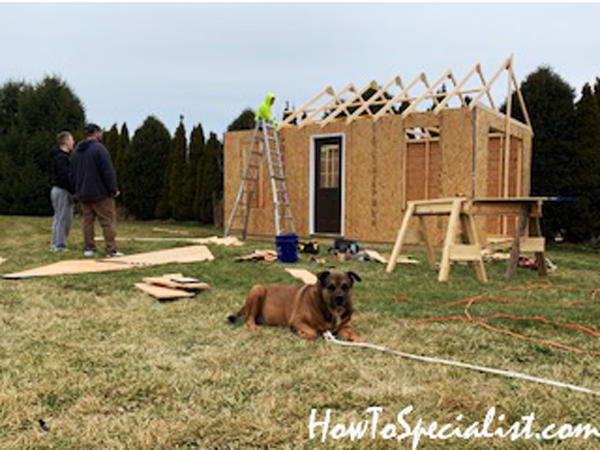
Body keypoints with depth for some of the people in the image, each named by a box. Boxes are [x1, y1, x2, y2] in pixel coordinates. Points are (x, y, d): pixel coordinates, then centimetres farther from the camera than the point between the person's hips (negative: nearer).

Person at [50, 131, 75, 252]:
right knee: (63, 219, -6)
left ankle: (56, 244, 21)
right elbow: (64, 176, -22)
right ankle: (60, 246, -2)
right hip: (62, 191, -10)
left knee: (59, 218, 14)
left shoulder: (64, 155, 17)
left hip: (58, 190, 10)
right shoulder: (61, 157, -14)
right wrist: (73, 191, -20)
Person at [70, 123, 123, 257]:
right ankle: (111, 250, -4)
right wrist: (113, 189, -8)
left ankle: (89, 248, 12)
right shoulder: (99, 148, -12)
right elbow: (108, 171, -16)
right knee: (108, 221, -2)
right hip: (100, 193, -7)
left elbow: (73, 173, 18)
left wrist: (78, 190, 22)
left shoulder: (76, 151, 13)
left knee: (87, 221, 12)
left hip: (83, 195, 7)